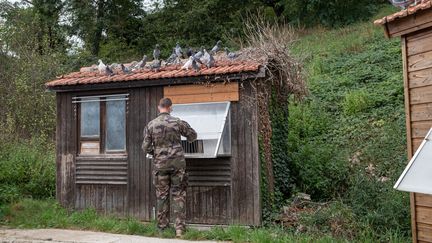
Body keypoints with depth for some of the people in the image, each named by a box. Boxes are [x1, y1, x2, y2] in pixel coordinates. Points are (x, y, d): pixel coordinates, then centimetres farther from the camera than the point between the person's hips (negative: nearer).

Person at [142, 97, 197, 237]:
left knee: (162, 196, 11)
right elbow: (193, 136, 8)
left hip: (160, 164, 1)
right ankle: (179, 228, 2)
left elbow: (146, 147, -2)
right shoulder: (177, 122, -5)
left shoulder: (151, 125, -2)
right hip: (177, 163, -1)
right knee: (178, 195, 4)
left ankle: (162, 227, 19)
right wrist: (188, 140, 30)